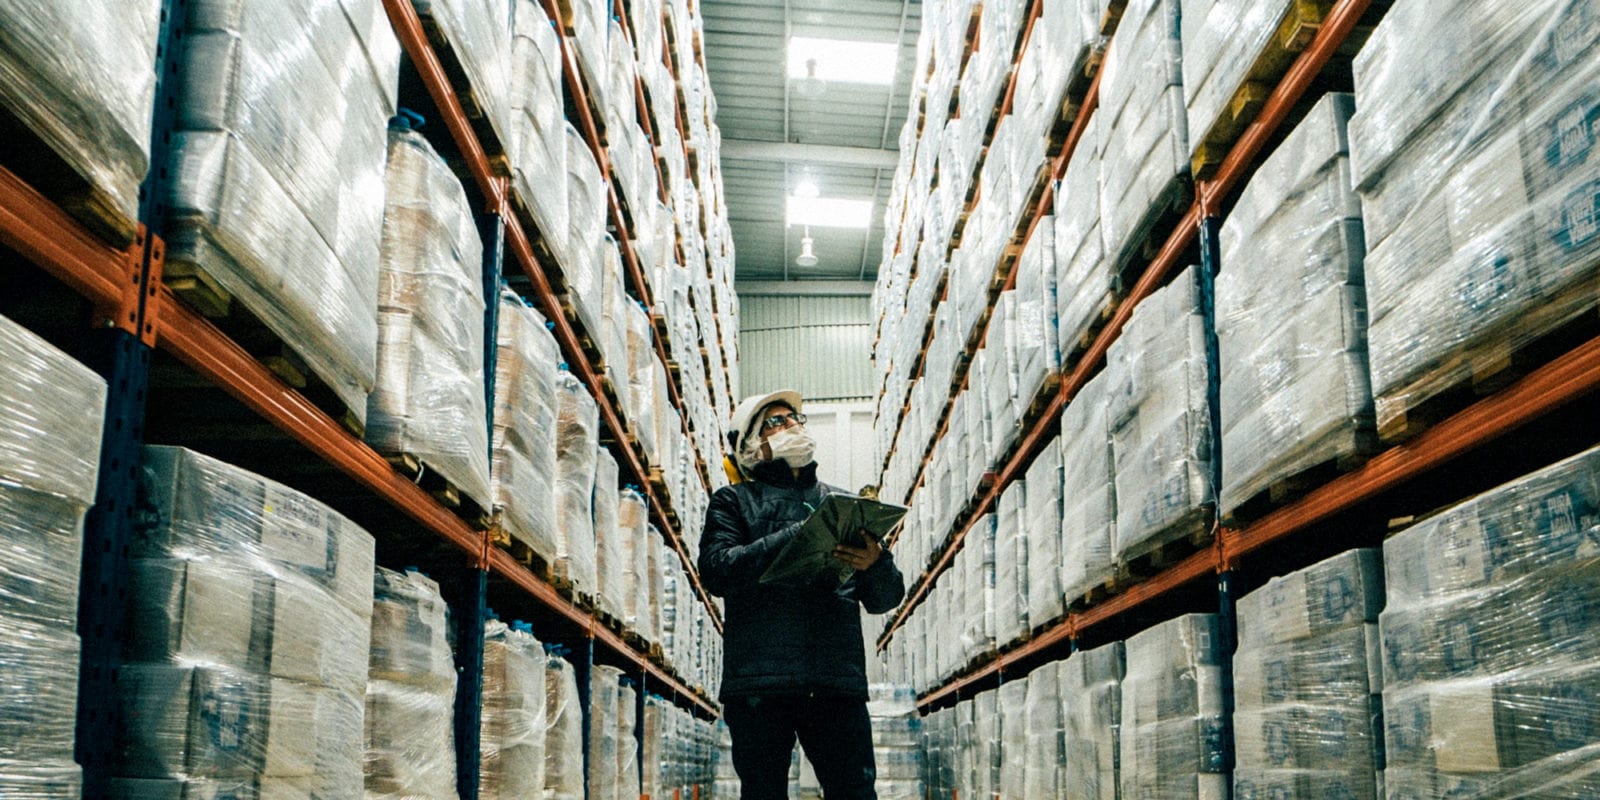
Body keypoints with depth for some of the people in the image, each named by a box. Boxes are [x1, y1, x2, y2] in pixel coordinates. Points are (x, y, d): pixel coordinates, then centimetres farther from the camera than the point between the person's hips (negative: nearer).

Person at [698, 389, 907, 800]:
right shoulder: (734, 501, 14)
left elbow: (885, 599, 16)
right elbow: (716, 571, -5)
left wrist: (875, 563, -8)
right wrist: (797, 535, -12)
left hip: (837, 680, 2)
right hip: (759, 682, -2)